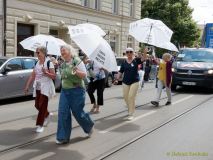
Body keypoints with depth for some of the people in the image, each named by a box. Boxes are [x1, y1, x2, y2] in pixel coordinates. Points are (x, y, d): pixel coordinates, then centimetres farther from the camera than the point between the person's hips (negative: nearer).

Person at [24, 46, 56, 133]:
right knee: (37, 105, 8)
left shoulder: (49, 63, -8)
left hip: (46, 87, -6)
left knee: (42, 105, -7)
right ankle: (47, 115, 36)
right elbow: (32, 76, 12)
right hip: (37, 87, 6)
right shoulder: (36, 63, 10)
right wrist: (27, 86, 8)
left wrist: (46, 72, -25)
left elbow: (54, 76, -9)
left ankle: (40, 125, 1)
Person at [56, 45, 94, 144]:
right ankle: (63, 137, 2)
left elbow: (84, 75, -12)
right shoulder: (63, 65, 11)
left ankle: (89, 127, 32)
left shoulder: (77, 61, -7)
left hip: (77, 90, -6)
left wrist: (77, 72, -27)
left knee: (77, 112, 2)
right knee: (63, 113, -3)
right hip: (64, 90, 6)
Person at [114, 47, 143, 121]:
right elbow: (121, 71, 8)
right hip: (125, 82, 4)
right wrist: (117, 79, 0)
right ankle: (130, 109, 34)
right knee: (126, 97, 9)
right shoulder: (124, 62, 4)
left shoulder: (136, 60, -4)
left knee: (131, 97, -8)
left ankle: (131, 114, 1)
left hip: (134, 82, -4)